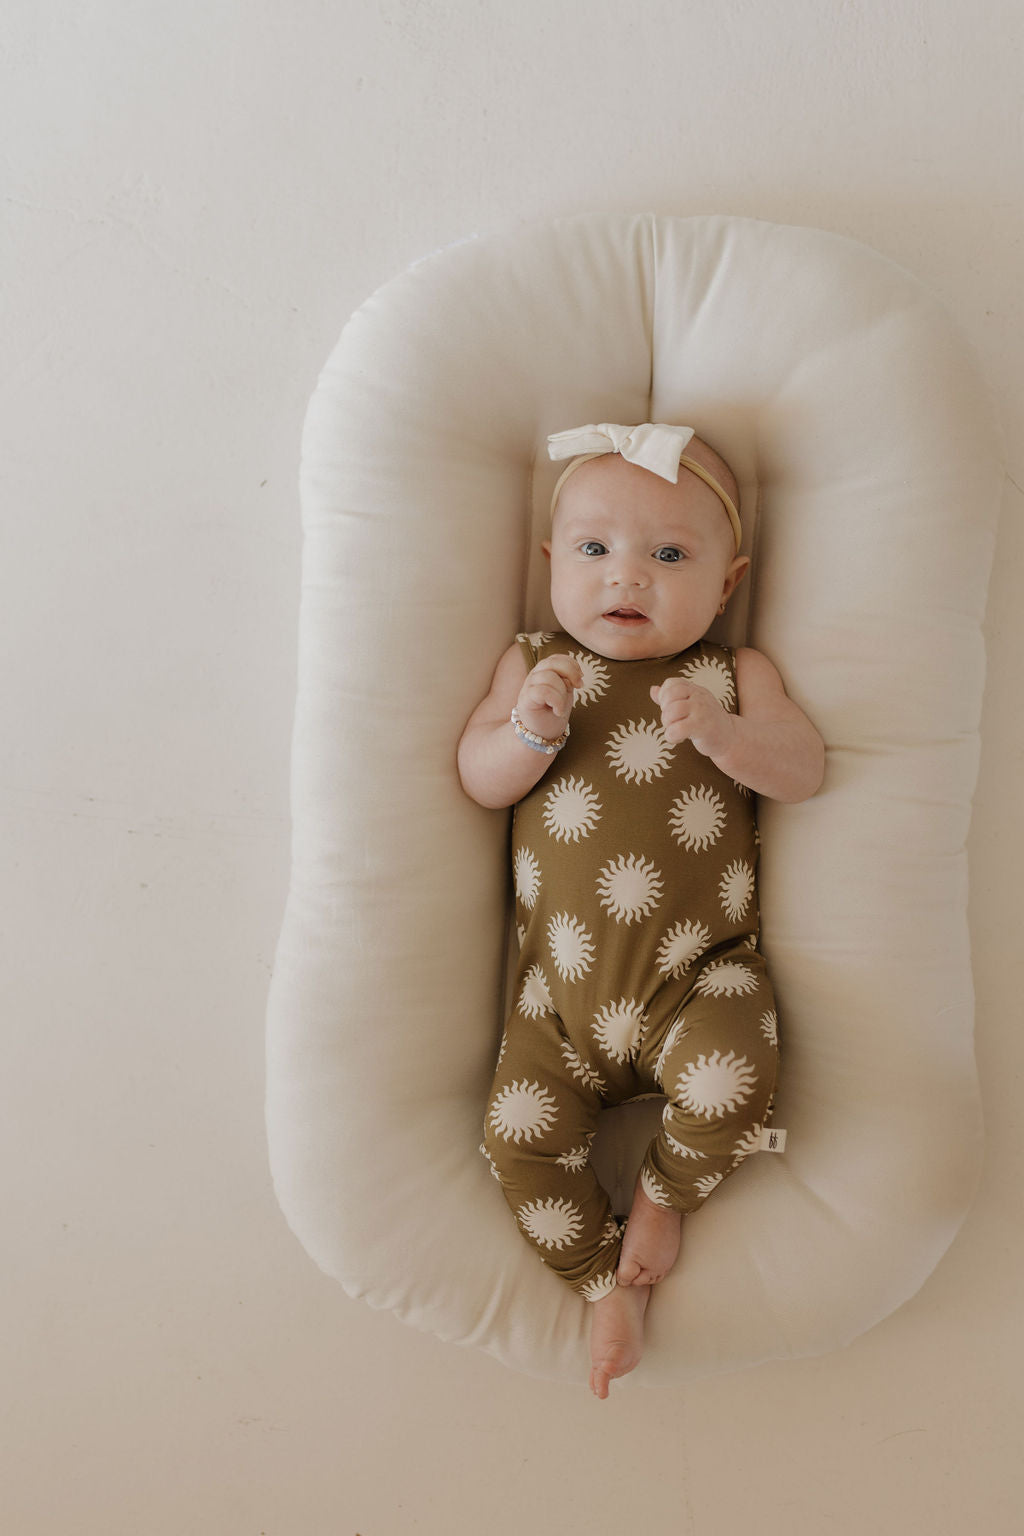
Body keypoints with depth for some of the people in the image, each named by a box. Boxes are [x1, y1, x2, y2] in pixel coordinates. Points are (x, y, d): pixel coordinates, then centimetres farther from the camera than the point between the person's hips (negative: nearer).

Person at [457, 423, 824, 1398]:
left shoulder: (735, 675, 4)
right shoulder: (534, 664, 6)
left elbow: (803, 770, -6)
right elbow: (478, 780, 0)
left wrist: (721, 731, -25)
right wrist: (533, 729, -21)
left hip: (698, 974, -1)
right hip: (563, 988, 2)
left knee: (732, 1087, -25)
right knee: (518, 1132, -9)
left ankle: (661, 1193, 9)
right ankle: (609, 1282, 16)